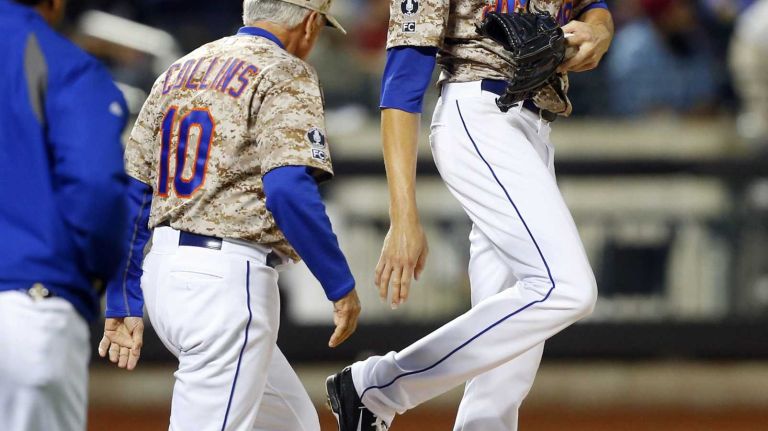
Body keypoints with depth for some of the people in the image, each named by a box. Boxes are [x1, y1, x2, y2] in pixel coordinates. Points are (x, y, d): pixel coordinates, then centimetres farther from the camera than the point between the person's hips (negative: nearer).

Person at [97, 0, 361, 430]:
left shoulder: (180, 70, 18)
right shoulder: (285, 73, -5)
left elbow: (129, 194, 15)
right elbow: (289, 190, -19)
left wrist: (123, 305, 15)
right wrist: (341, 285, -12)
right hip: (226, 280, -9)